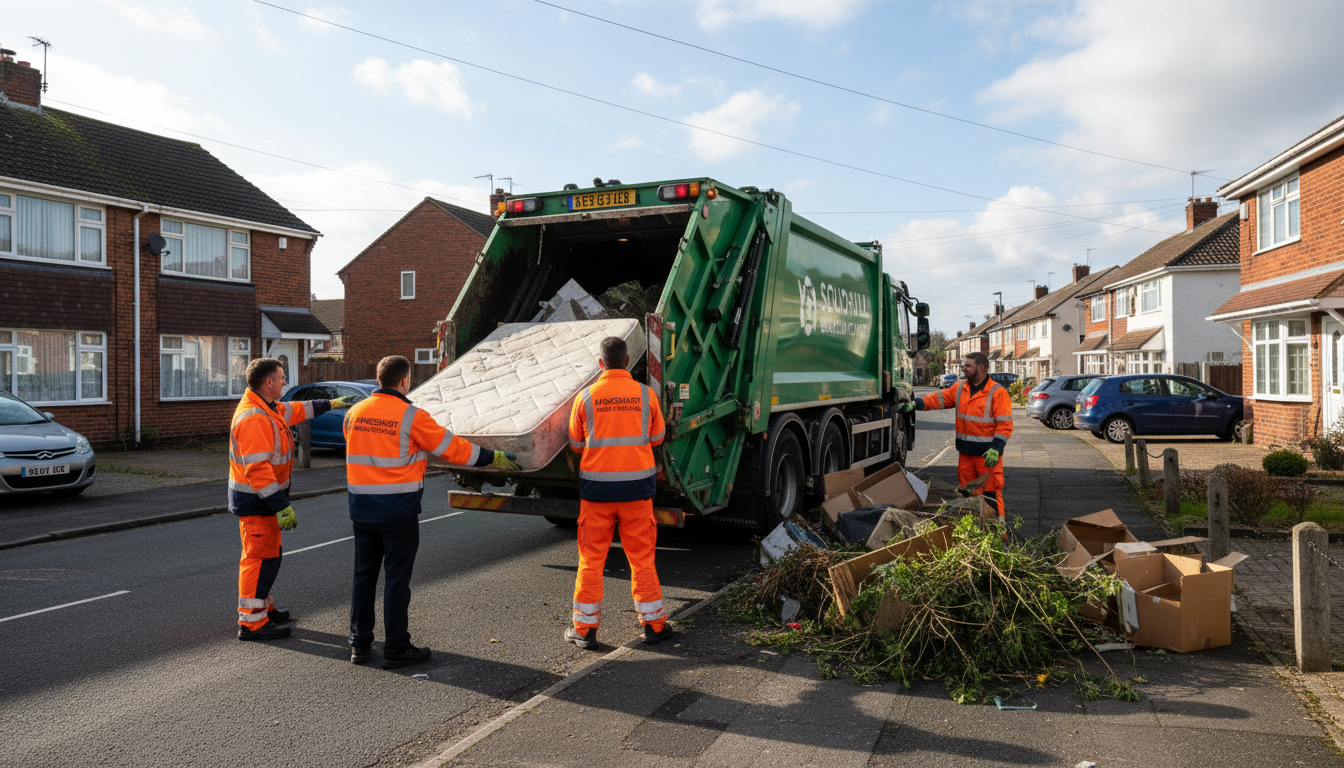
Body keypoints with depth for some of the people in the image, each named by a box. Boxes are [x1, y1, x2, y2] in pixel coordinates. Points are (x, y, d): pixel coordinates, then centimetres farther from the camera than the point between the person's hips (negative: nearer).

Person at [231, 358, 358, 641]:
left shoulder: (268, 409, 9)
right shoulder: (253, 418, -24)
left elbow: (296, 410, 30)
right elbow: (257, 469, -29)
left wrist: (332, 404, 36)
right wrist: (281, 506, -29)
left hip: (263, 498, 11)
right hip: (256, 500, -11)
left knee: (268, 554, 20)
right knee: (261, 557, -5)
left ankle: (262, 607, 33)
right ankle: (251, 622, 1)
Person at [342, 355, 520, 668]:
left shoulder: (354, 414, 4)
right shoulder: (411, 417, -14)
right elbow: (453, 448, -10)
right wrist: (493, 458, 1)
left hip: (362, 509, 6)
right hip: (398, 510, -6)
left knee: (364, 576, 15)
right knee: (396, 579, 3)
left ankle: (359, 645, 22)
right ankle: (396, 649, 10)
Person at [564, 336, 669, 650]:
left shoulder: (585, 397, -4)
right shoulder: (646, 395, -2)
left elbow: (576, 444, 7)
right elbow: (657, 437, 12)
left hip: (596, 484, 0)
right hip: (637, 484, 1)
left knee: (591, 559, 8)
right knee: (642, 558, 10)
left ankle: (584, 628, 14)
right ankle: (653, 624, 17)